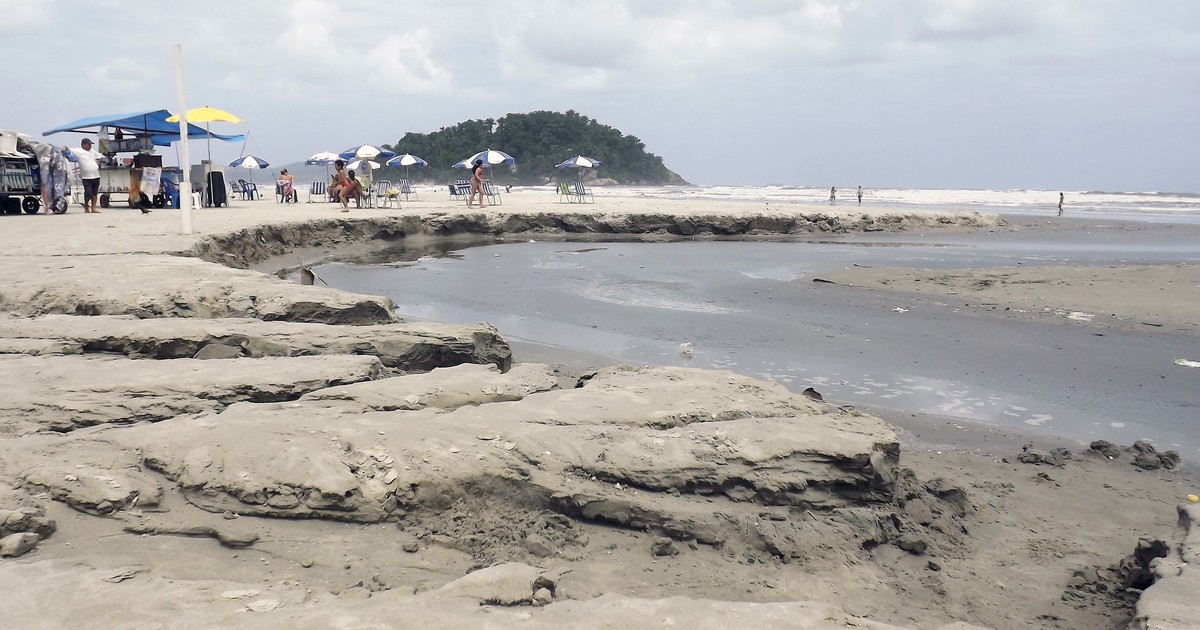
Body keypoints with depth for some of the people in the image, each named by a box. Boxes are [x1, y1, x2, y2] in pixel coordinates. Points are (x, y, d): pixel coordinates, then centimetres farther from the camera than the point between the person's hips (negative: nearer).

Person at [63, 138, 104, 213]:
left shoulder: (92, 151, 16)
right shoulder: (78, 151, -2)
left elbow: (99, 157, 31)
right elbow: (68, 149, -3)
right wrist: (64, 147, -26)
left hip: (96, 176, 6)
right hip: (86, 177, -6)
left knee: (95, 193, 7)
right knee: (88, 193, -10)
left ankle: (93, 208, 13)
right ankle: (86, 207, 10)